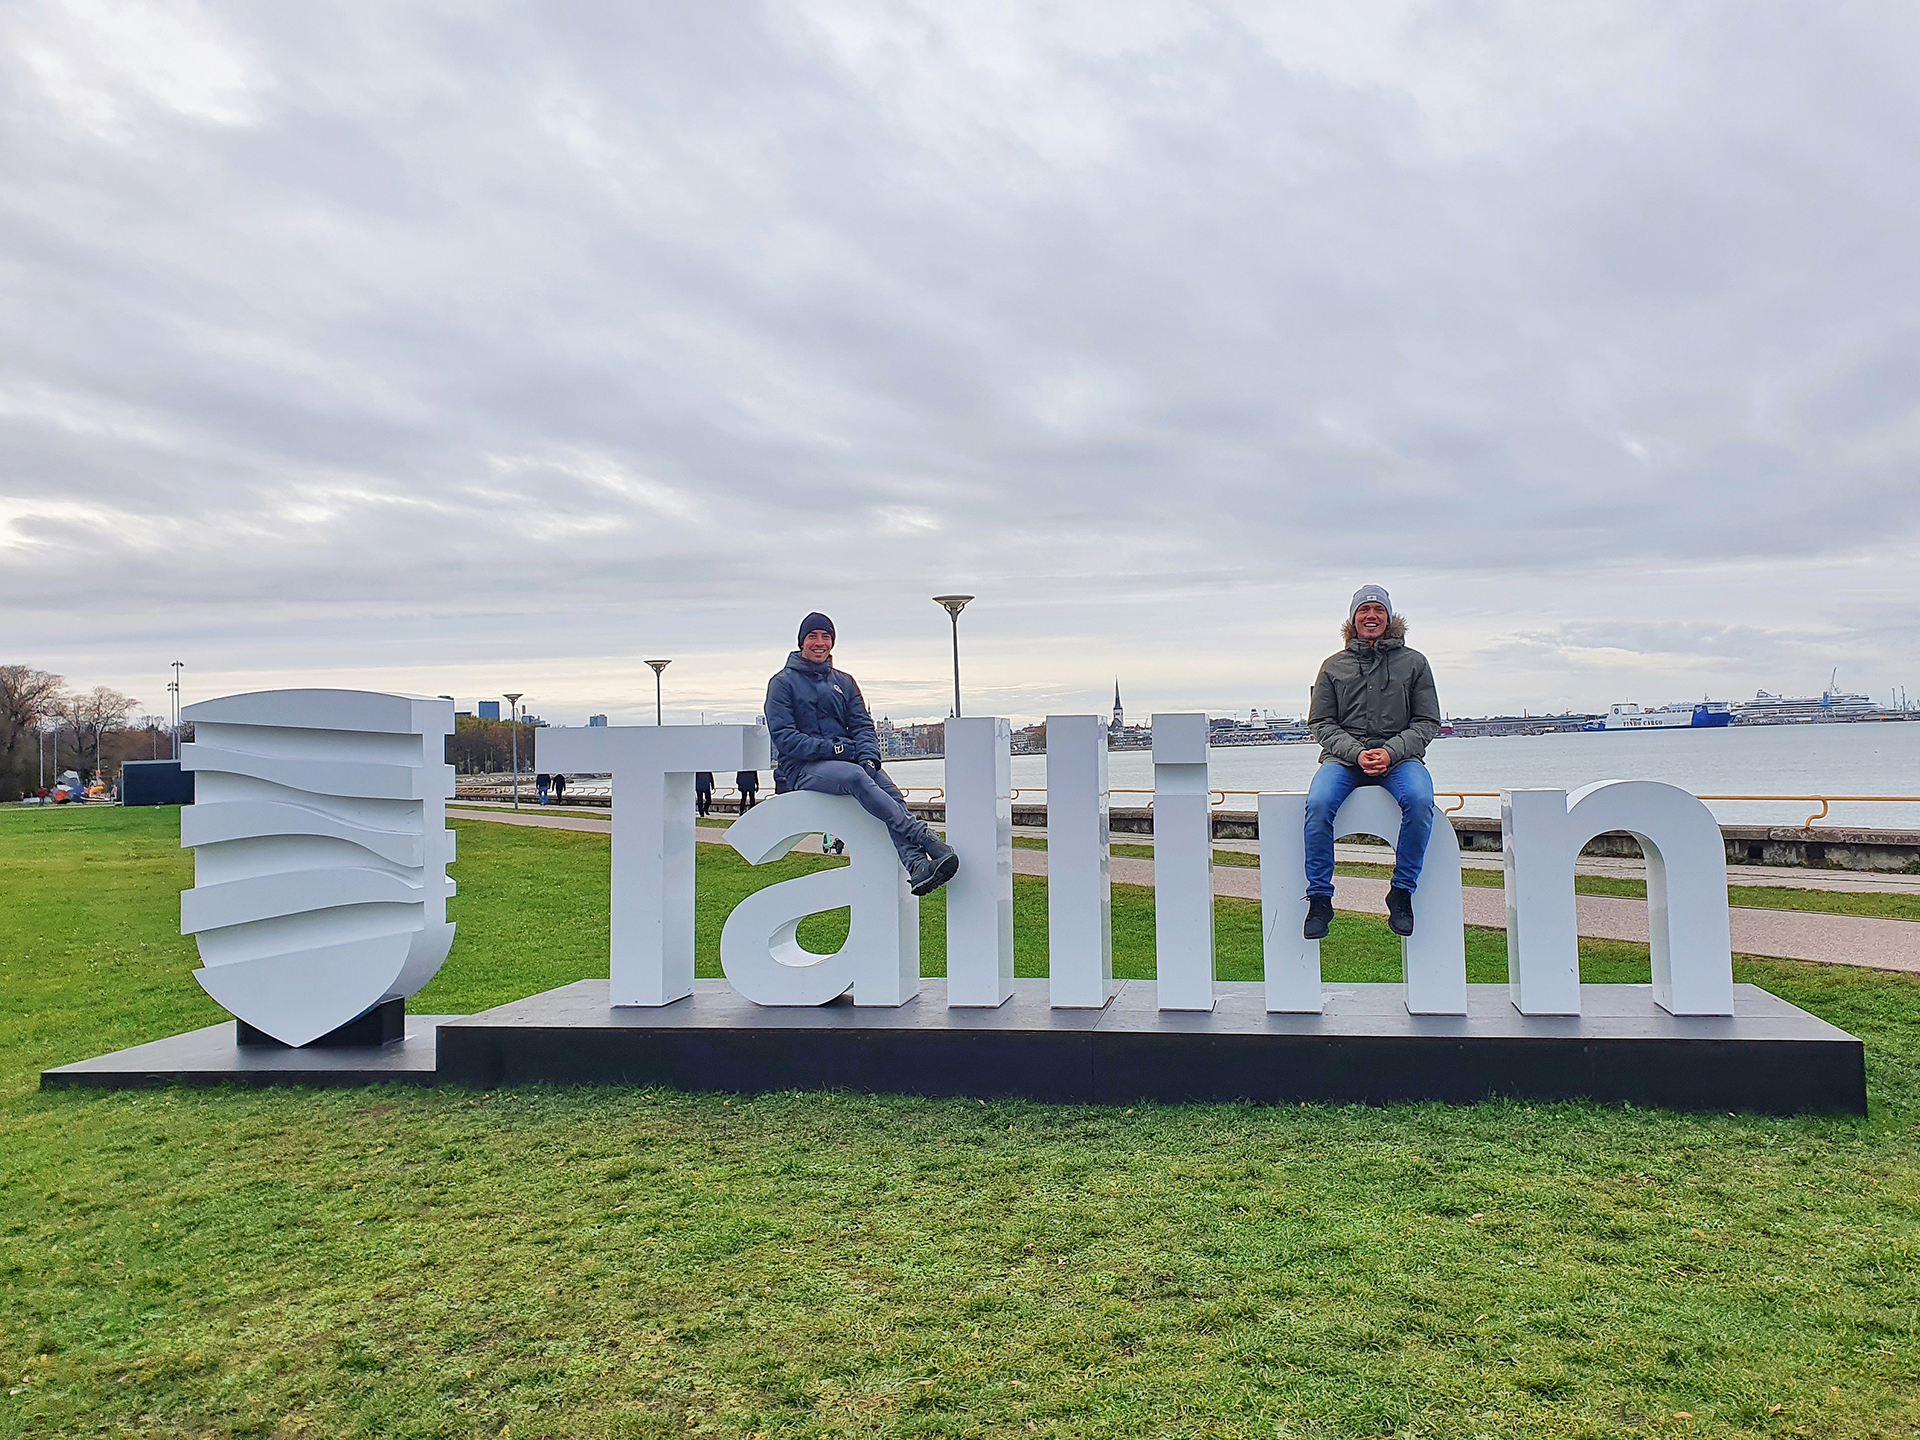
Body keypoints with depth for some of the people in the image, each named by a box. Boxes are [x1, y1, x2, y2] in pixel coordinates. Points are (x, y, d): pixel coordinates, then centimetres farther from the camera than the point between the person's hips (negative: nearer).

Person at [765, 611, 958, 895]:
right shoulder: (783, 683, 6)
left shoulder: (844, 682, 21)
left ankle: (915, 866, -47)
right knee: (855, 777, -37)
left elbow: (863, 725, 12)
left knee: (890, 791, -28)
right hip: (801, 768, -4)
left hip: (848, 760, 4)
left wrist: (869, 757, -11)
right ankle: (921, 835, -43)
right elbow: (784, 738, -5)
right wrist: (835, 748, -15)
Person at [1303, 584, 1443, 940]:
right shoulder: (1334, 666, 12)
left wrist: (1391, 751, -10)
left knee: (1420, 799, -33)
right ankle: (1319, 898, -18)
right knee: (1318, 803, -31)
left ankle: (1402, 893, -17)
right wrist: (1356, 753, -10)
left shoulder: (1414, 663, 12)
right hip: (1343, 756, 0)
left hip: (1398, 757, 0)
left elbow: (1427, 722, 8)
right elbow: (1321, 723, 8)